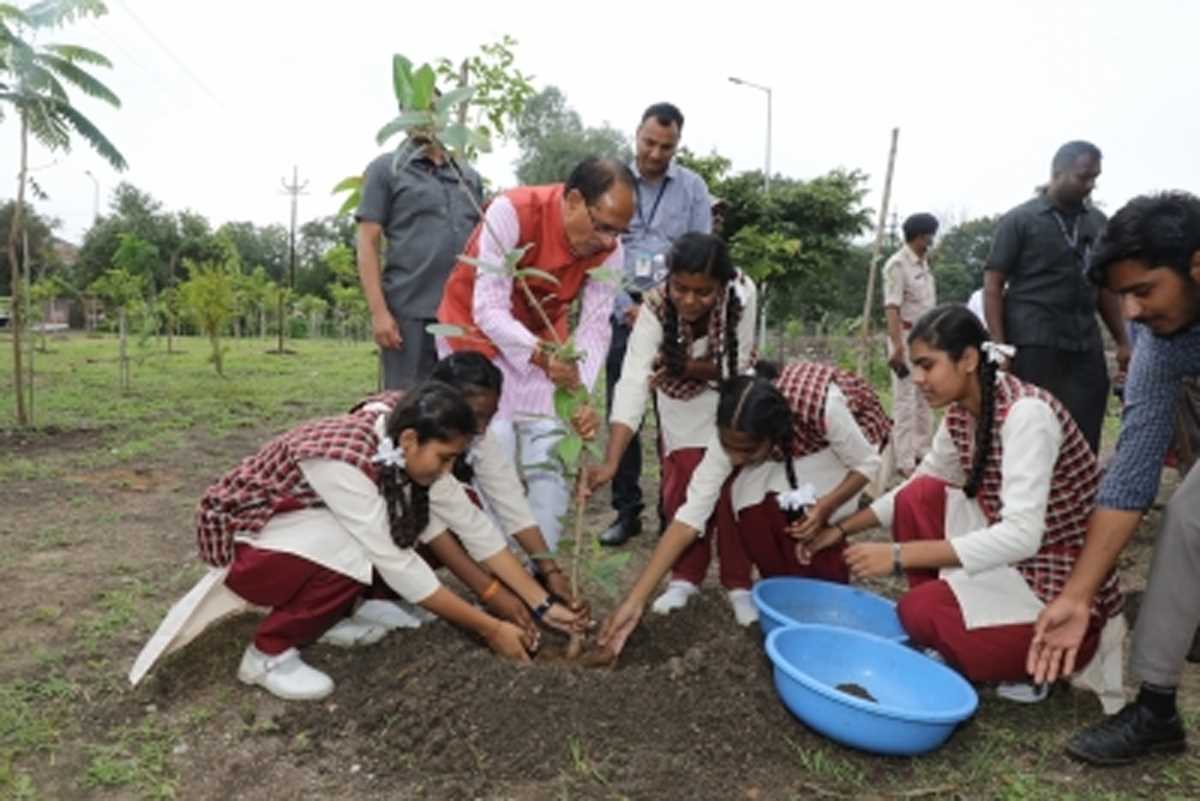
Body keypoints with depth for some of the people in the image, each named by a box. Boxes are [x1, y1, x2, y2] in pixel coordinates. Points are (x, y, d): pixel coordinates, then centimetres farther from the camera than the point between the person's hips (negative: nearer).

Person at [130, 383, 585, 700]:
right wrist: (491, 629, -26)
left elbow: (475, 528, -9)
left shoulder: (405, 446, -13)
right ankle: (268, 653, -10)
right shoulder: (343, 459, -35)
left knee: (402, 535, -9)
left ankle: (325, 615, 9)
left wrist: (541, 604, -11)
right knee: (357, 552, -32)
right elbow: (398, 569, -33)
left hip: (299, 522, 8)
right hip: (240, 540, -7)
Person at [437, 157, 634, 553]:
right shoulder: (511, 211, -29)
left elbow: (595, 326, -19)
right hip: (477, 331, -4)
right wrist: (541, 356, -46)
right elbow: (489, 310, -31)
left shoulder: (609, 249, -16)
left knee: (551, 459, 0)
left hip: (545, 345, 4)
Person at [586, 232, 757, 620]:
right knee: (681, 489, -4)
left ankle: (738, 582, 14)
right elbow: (633, 383, -42)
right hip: (683, 401, 0)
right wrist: (611, 461, -51)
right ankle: (686, 576, 19)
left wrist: (684, 366, -33)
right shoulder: (655, 307, -34)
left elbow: (735, 366, -23)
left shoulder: (742, 293, -33)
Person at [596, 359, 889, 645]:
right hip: (790, 450, 3)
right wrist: (635, 600, -34)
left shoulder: (823, 405, -42)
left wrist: (825, 507, -40)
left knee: (807, 521, -25)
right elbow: (691, 514, -31)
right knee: (738, 495, -22)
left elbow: (867, 465, -22)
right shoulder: (736, 434, -31)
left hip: (853, 432, -2)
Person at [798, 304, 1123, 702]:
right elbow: (920, 482, 11)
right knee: (920, 496, -8)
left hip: (1067, 585, -8)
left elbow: (1022, 535, -34)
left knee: (919, 611, -20)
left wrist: (900, 555, -36)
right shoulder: (959, 414, -1)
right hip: (1012, 559, 8)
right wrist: (842, 529, 2)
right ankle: (938, 624, 5)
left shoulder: (1026, 414, -26)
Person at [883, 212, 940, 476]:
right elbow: (892, 308, -21)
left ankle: (923, 452, 25)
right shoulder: (897, 264, -12)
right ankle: (905, 462, -2)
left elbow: (929, 305, 17)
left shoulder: (924, 264, 13)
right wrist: (897, 346, -28)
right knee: (905, 400, -6)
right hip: (907, 336, -9)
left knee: (924, 398, 14)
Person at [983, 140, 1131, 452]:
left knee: (1086, 437, 5)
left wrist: (1122, 341, 13)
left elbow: (1105, 286, 20)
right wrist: (999, 346, -13)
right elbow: (992, 285, -4)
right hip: (1034, 346, -5)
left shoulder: (1097, 222, 14)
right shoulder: (1019, 220, -1)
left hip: (1086, 346, 5)